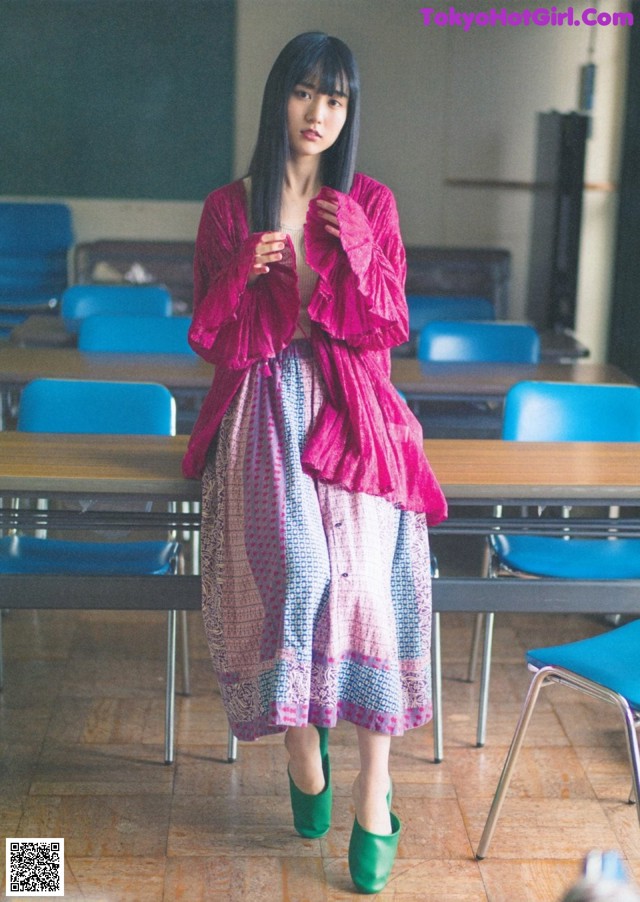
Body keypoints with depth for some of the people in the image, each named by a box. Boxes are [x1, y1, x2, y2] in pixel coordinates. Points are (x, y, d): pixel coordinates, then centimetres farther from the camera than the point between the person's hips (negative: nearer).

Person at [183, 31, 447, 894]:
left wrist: (361, 257, -14)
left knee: (365, 579, -19)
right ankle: (304, 739, 8)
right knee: (293, 571, -20)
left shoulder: (372, 204, 7)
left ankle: (375, 792, -10)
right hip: (261, 412, 0)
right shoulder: (229, 206, 8)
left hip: (352, 413, 0)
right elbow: (205, 336, 7)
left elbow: (390, 332, 4)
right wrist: (242, 272, -12)